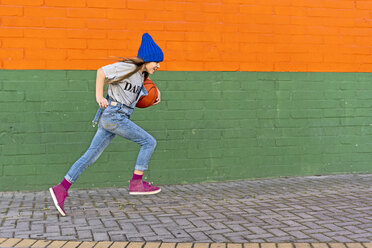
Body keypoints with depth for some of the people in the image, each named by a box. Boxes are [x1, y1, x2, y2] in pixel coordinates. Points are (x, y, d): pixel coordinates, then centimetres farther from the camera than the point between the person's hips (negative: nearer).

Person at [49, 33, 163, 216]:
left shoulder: (141, 74, 17)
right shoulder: (128, 67, -10)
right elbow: (102, 71, -8)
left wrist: (155, 93, 18)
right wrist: (99, 97, -12)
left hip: (115, 118, 9)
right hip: (113, 114, -9)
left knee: (91, 155, 5)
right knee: (149, 142, -3)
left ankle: (61, 189, 6)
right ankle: (136, 183, 1)